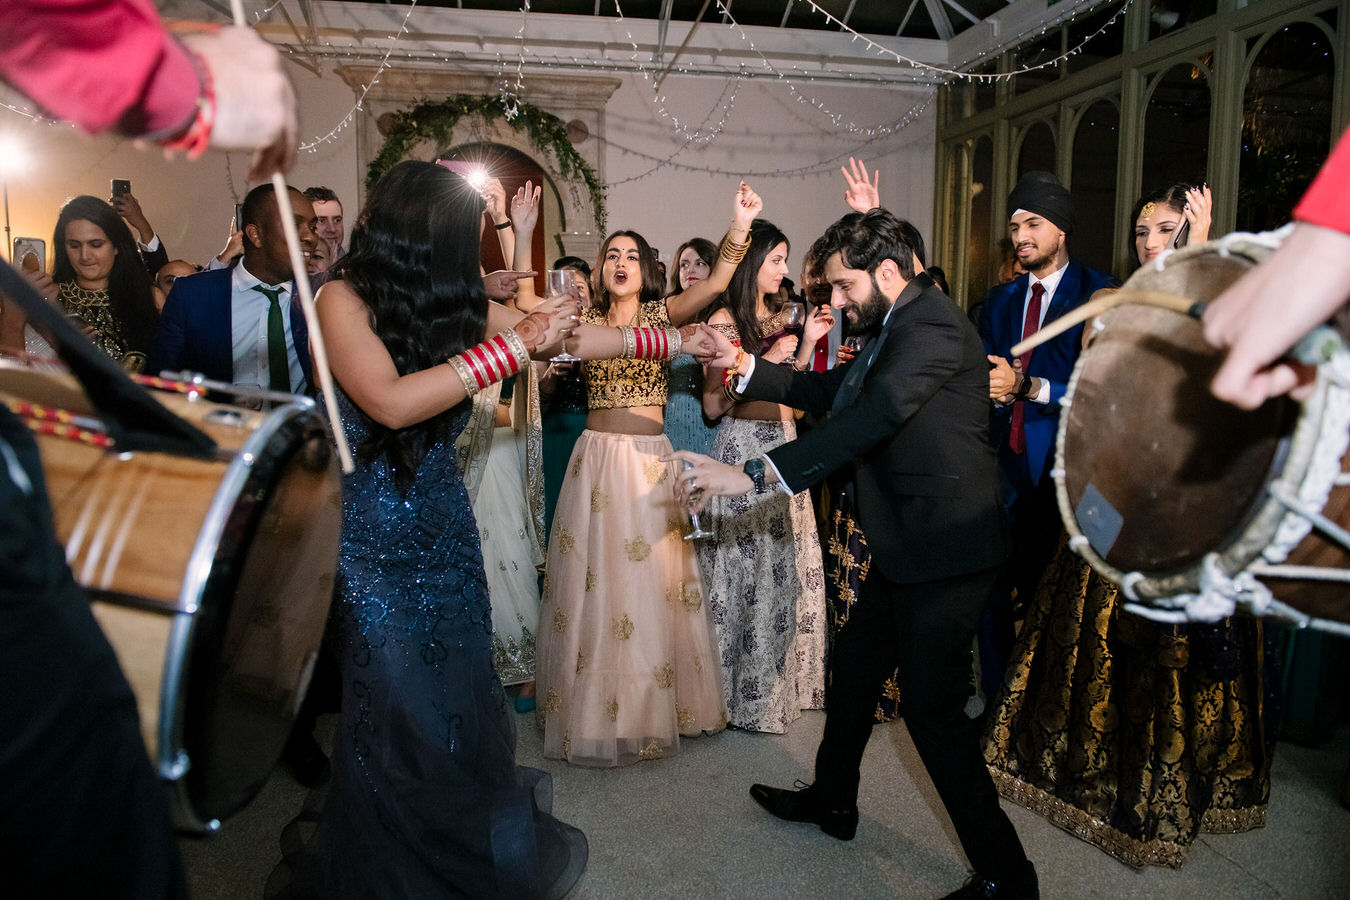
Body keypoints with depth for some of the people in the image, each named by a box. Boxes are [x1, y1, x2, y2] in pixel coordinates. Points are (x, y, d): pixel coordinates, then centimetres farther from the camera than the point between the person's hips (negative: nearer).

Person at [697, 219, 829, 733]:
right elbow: (714, 406, -13)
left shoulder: (780, 317, 12)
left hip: (784, 444, 7)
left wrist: (807, 344, 4)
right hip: (744, 446, -7)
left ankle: (785, 679, 29)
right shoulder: (723, 321, -9)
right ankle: (748, 693, 17)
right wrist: (766, 359, -15)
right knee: (748, 564, 1)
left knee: (787, 563, 12)